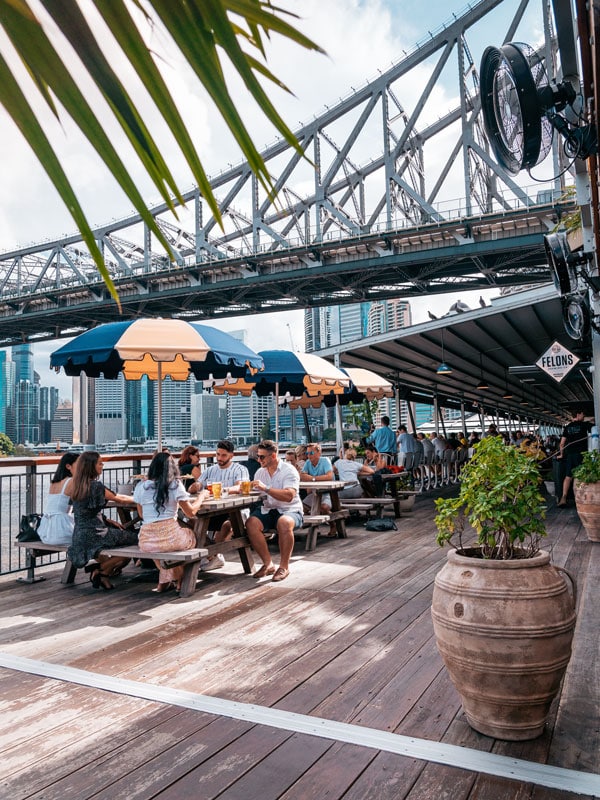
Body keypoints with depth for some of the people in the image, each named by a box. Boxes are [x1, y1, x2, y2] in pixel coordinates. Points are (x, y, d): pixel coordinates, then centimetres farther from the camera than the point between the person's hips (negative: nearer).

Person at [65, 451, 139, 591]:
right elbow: (118, 499, -5)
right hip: (95, 534, -8)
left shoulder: (75, 484, 5)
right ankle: (102, 571, 3)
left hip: (79, 535, 8)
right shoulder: (96, 485, -16)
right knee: (134, 539, -1)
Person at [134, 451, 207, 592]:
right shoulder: (175, 485, -2)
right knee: (192, 536, 29)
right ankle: (178, 581, 36)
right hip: (171, 537, -3)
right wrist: (201, 496, 20)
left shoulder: (140, 486, 7)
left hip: (146, 542, 3)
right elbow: (191, 512, 3)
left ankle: (164, 583, 33)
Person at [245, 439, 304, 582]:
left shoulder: (289, 471, -7)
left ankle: (284, 566, -21)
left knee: (284, 523, -39)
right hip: (267, 510, 5)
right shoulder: (260, 472, 14)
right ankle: (268, 564, -14)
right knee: (251, 523, -25)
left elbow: (289, 496, -22)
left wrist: (266, 488, -28)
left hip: (290, 511, -5)